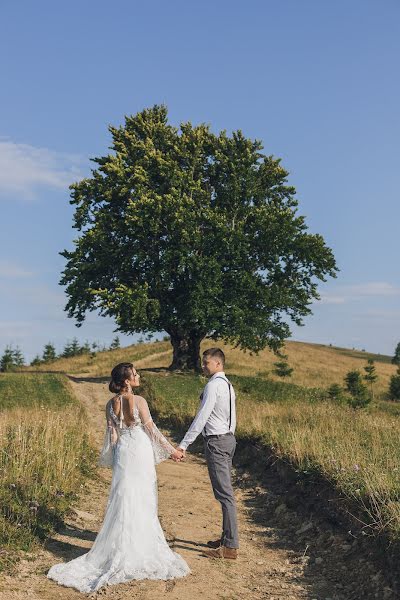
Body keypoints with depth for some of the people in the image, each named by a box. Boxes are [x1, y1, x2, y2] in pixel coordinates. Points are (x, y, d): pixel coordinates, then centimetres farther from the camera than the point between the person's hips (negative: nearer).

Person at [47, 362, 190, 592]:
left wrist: (111, 458, 16)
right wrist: (171, 450, 0)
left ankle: (122, 547, 19)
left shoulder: (111, 404, 1)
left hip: (122, 452, 5)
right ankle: (141, 547, 15)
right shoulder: (139, 401, -14)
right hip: (140, 452, -5)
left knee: (124, 499, 13)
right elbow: (151, 429, -10)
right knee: (142, 501, 6)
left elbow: (112, 434, 4)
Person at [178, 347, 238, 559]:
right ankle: (227, 538, 26)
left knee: (225, 494, -6)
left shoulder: (213, 385, -16)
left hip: (216, 442, -10)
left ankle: (230, 546, -2)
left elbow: (202, 417, -22)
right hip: (228, 438, 10)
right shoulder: (228, 385, 15)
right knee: (225, 492, 16)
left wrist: (184, 444, -21)